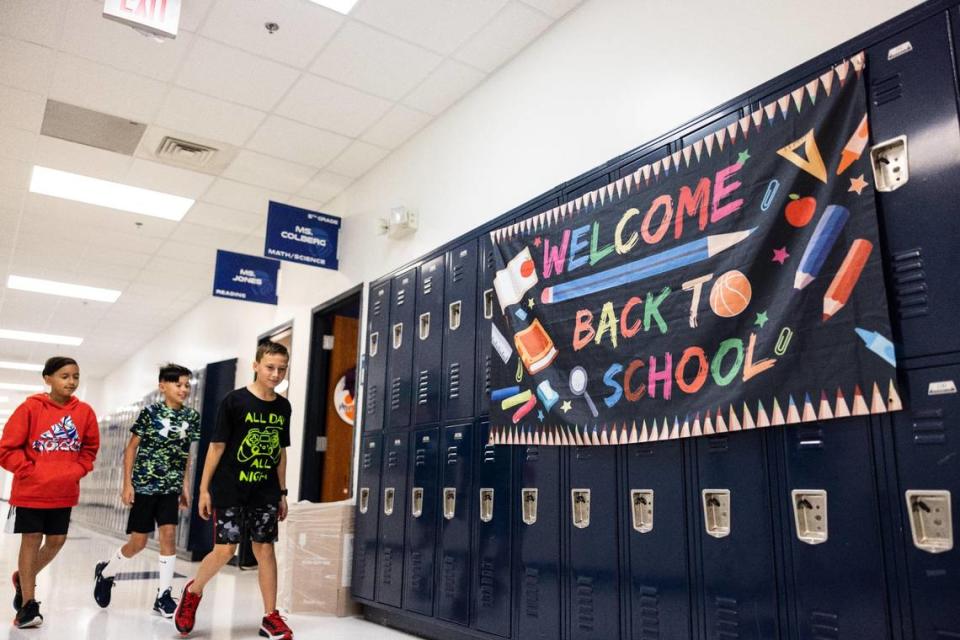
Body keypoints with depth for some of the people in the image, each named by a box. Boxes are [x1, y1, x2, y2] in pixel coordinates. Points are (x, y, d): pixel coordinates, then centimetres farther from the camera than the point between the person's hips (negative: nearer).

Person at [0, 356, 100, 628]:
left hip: (64, 492, 4)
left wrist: (77, 472, -1)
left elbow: (90, 447, 11)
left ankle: (23, 579, 37)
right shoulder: (31, 408, -11)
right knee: (31, 540, 3)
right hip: (31, 490, -4)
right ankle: (28, 604, 15)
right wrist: (29, 472, -12)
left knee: (56, 541, 10)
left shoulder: (84, 411, -1)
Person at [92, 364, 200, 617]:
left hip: (171, 487, 3)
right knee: (138, 542, 5)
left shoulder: (191, 417, 2)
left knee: (169, 535, -7)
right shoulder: (150, 412, -8)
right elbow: (131, 448, -4)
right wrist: (127, 483, -7)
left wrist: (185, 485, 9)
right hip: (145, 485, -3)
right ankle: (106, 572, 34)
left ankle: (163, 595, 3)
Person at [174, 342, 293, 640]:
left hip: (265, 493, 4)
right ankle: (192, 591, 28)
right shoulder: (235, 400, -9)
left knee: (265, 549, 5)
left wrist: (282, 492, 12)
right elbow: (216, 446, -6)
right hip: (229, 490, -4)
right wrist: (204, 489, -5)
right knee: (225, 550, -2)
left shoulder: (283, 407, 4)